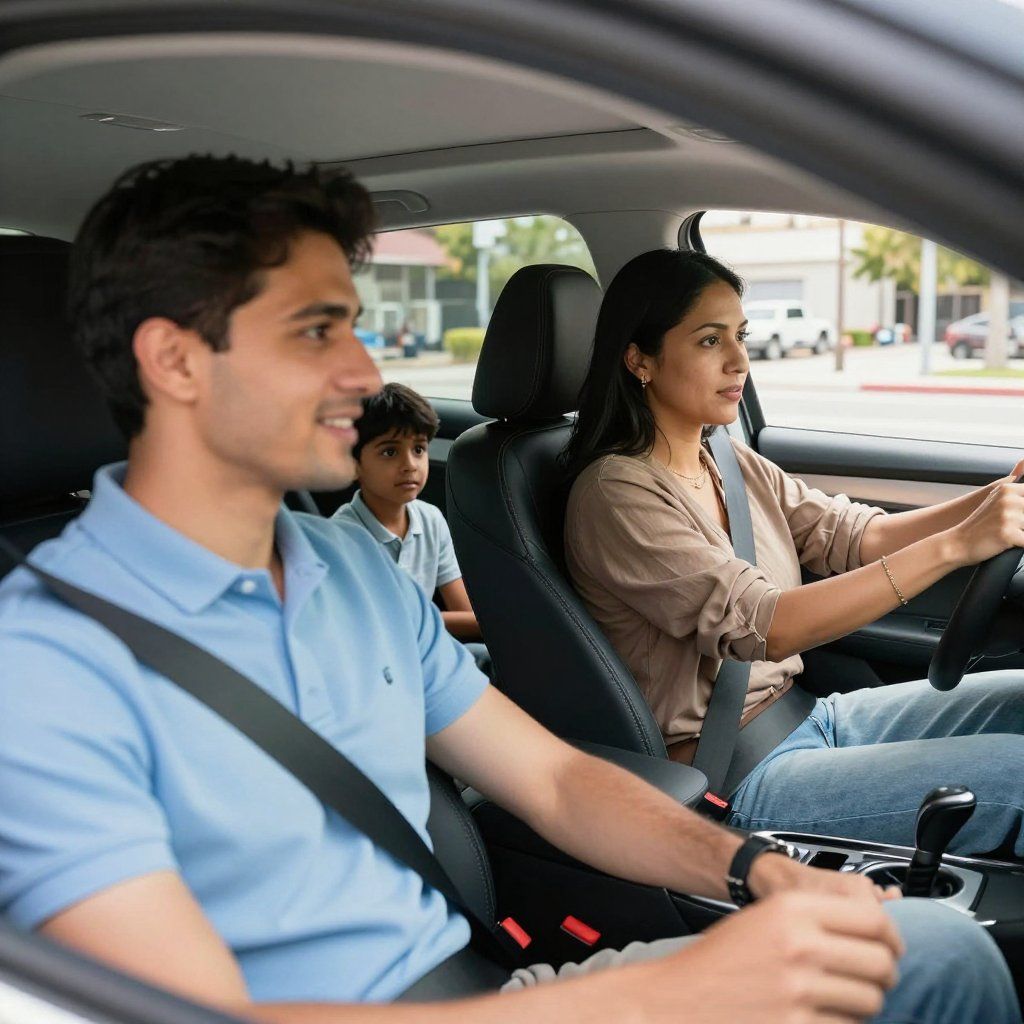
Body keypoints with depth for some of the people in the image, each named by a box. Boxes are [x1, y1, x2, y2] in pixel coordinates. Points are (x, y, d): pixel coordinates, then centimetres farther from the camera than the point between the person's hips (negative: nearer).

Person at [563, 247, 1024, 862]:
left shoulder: (732, 464, 8)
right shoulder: (617, 494, -19)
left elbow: (855, 537, 1)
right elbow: (763, 626, -27)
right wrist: (957, 544, -31)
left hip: (808, 712, 8)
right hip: (735, 781, -8)